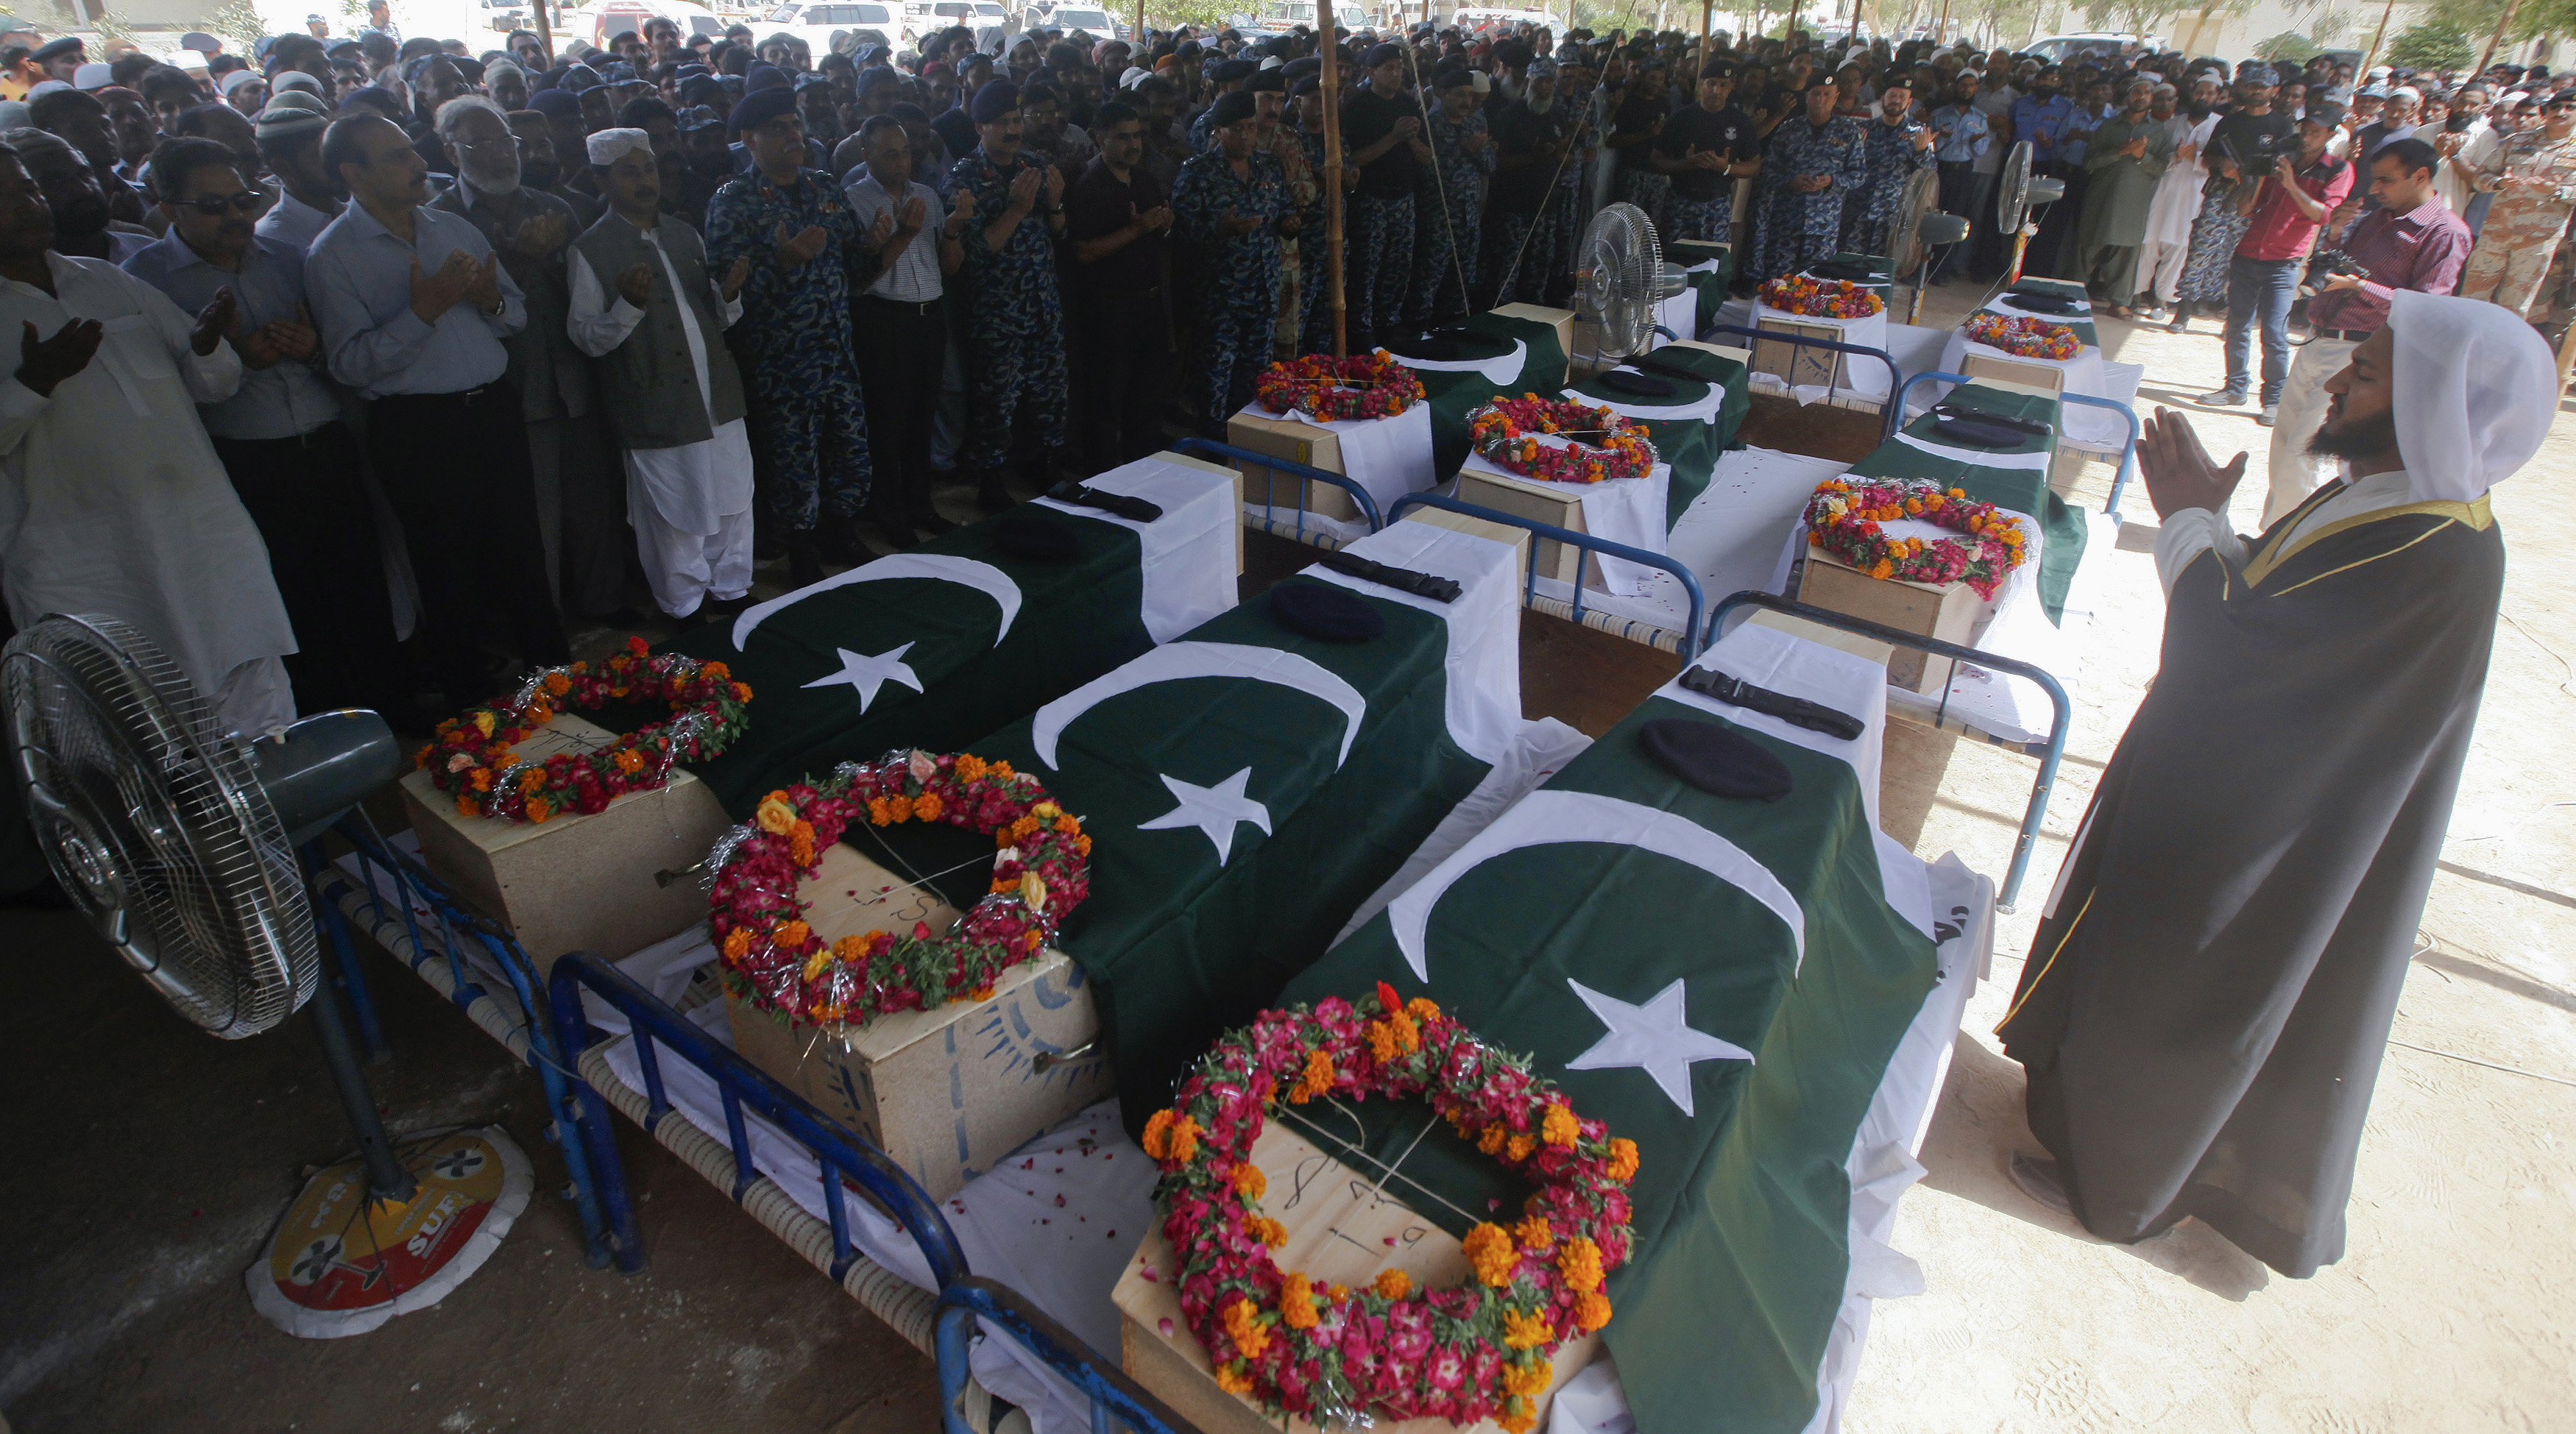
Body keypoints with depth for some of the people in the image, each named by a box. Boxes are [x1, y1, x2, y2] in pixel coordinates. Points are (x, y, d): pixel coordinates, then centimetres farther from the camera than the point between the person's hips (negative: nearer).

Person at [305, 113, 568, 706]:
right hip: (417, 430, -4)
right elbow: (351, 363, -13)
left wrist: (491, 301, -9)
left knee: (523, 557, 11)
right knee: (450, 574, 8)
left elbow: (517, 314, 13)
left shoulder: (453, 228, 10)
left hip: (494, 411, 4)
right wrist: (424, 310, -21)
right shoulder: (332, 255, -6)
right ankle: (473, 704, 24)